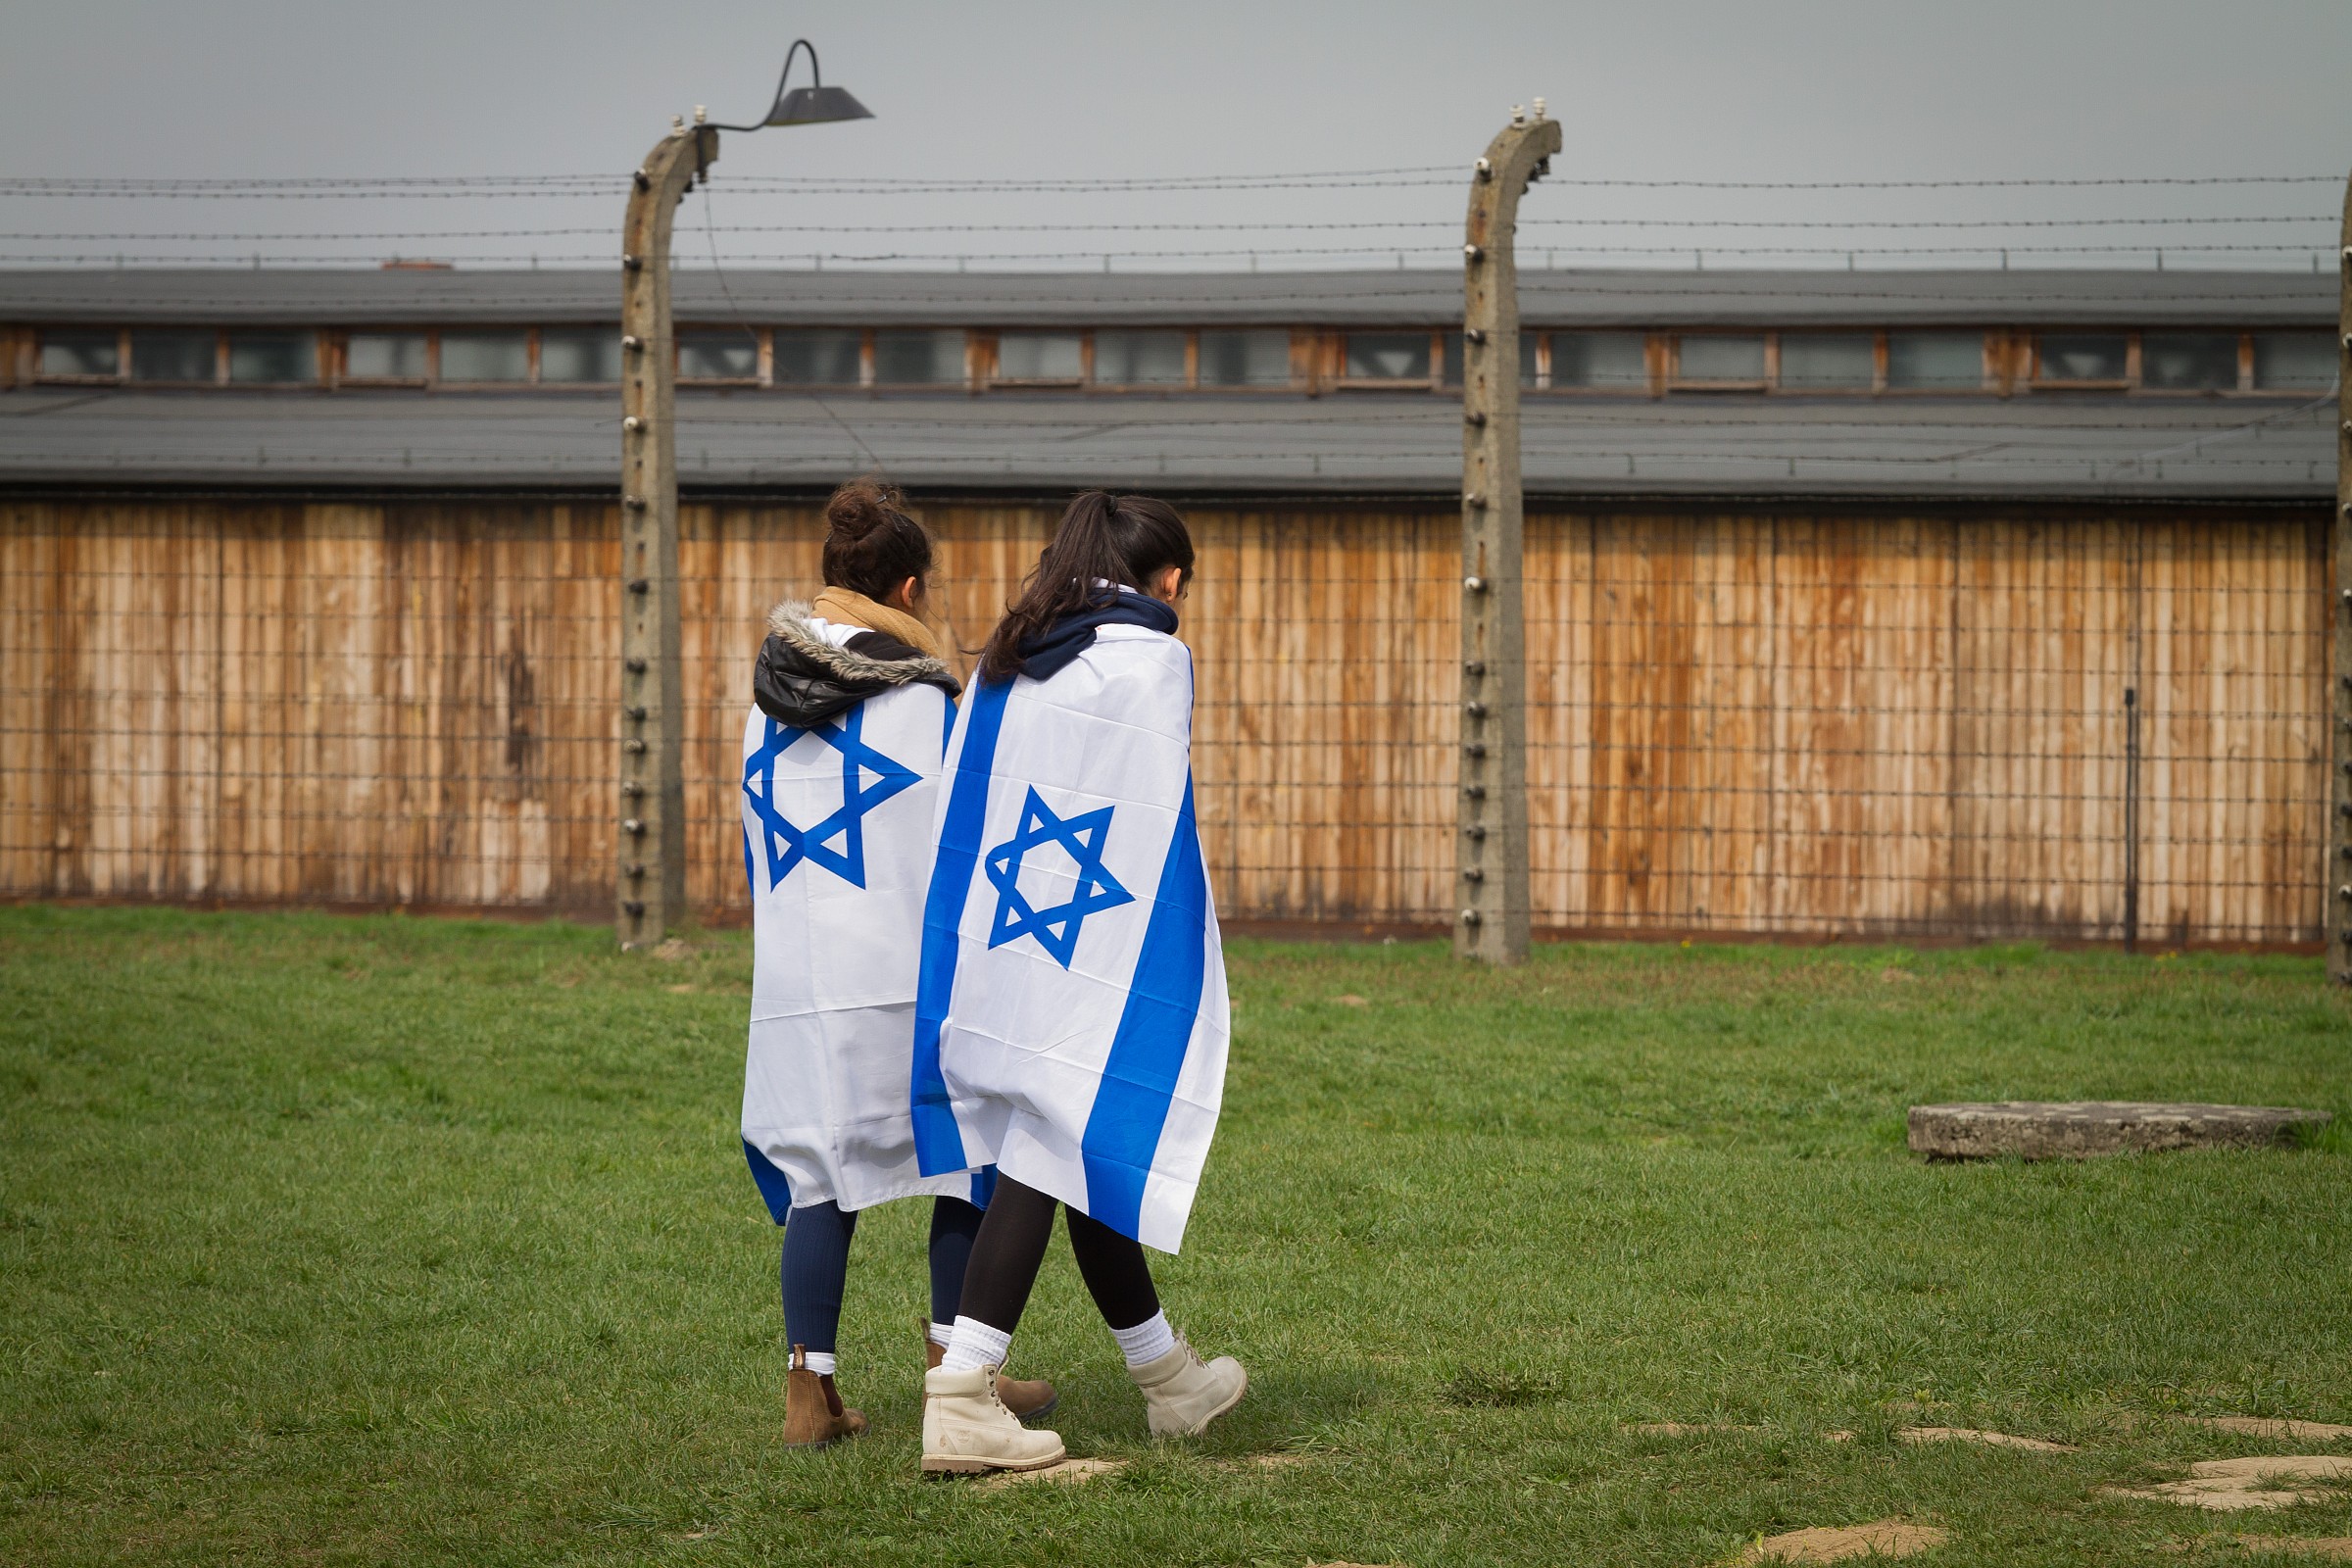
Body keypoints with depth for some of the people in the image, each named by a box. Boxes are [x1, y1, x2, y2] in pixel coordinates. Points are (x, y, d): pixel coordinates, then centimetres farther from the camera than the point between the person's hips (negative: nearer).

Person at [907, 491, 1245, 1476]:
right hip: (1091, 956, -7)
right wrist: (1187, 977, -7)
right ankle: (961, 1397, -10)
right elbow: (1157, 828, -11)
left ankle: (1165, 1376, 28)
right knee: (1055, 1155, -4)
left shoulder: (1007, 664, 13)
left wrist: (969, 962, 15)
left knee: (1080, 1155, 15)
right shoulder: (1152, 661, -7)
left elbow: (962, 813, 13)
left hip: (996, 949, 7)